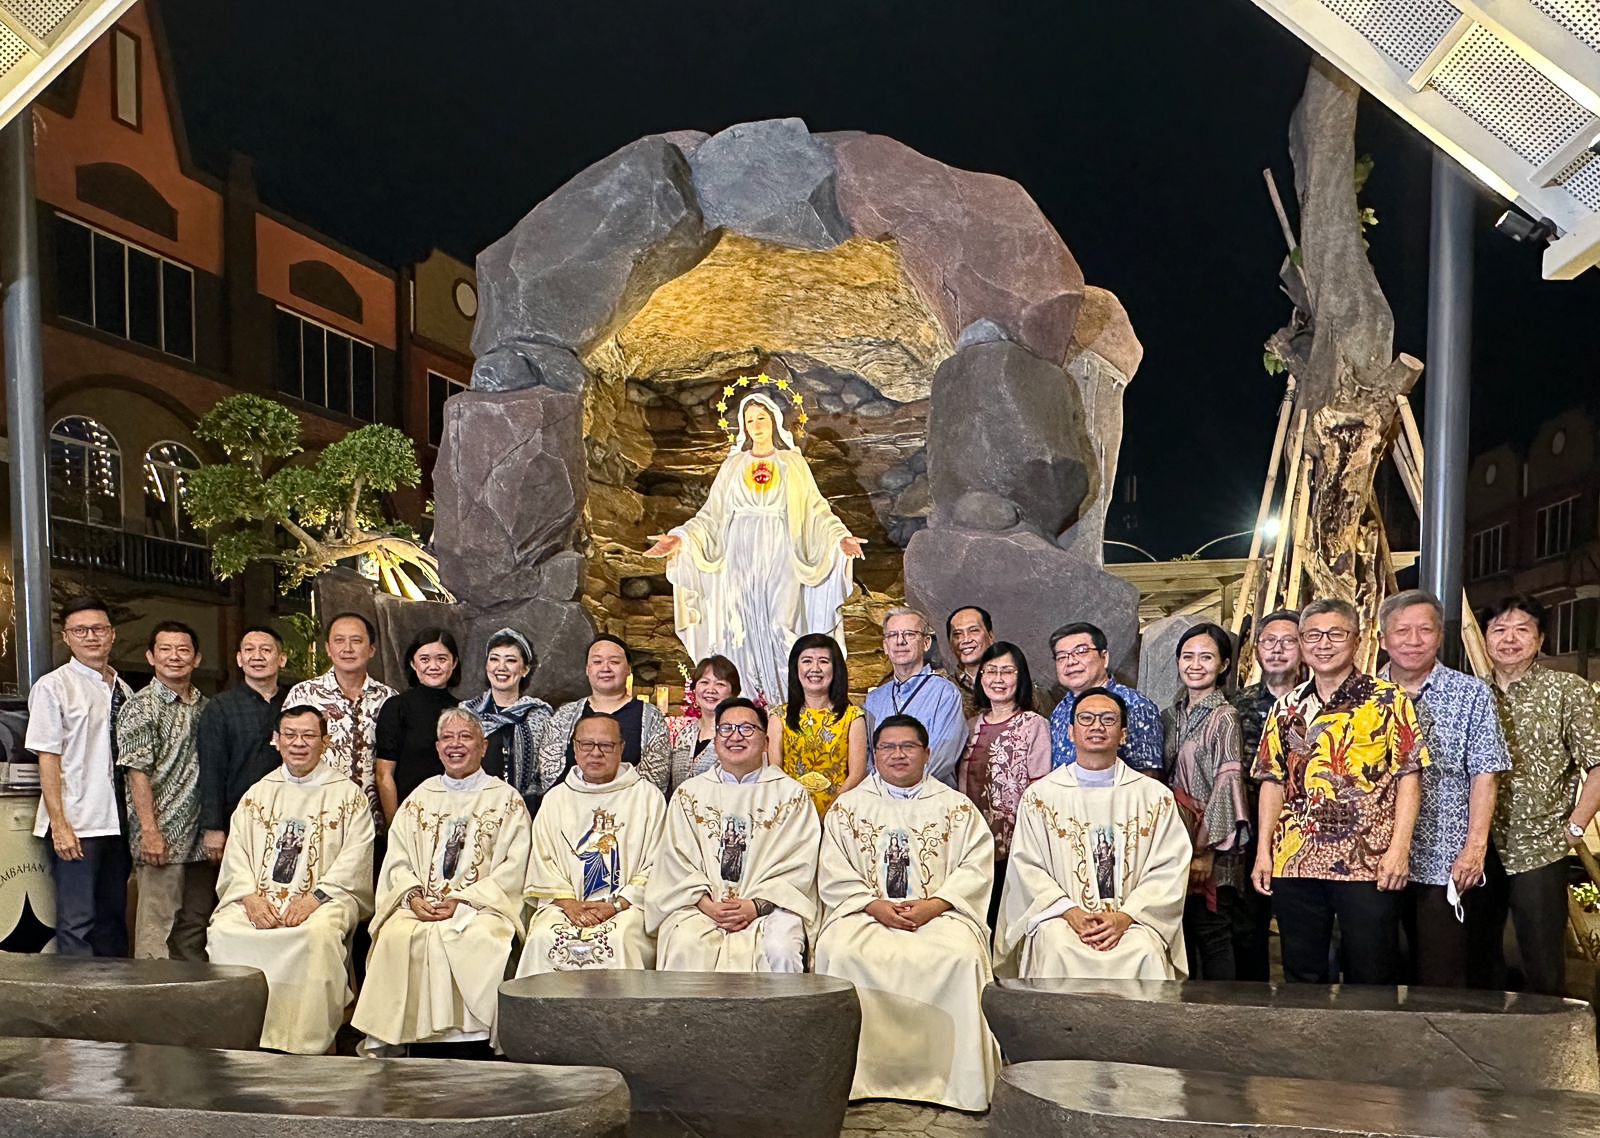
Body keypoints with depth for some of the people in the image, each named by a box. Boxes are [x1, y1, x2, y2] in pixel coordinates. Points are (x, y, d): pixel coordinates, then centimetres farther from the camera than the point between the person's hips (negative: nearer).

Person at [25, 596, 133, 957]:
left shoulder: (122, 690, 13)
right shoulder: (52, 686, -4)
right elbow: (48, 760, -8)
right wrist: (59, 825, -15)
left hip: (117, 822, 6)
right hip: (76, 825, -6)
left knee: (114, 921, 11)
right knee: (77, 924, -4)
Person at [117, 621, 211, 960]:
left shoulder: (205, 707, 14)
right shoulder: (141, 706, -4)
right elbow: (137, 771, -11)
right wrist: (150, 830, -17)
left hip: (202, 838, 6)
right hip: (163, 839, -6)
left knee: (196, 926, 10)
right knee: (157, 927, -5)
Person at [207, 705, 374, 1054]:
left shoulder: (348, 794, 8)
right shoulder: (258, 793, 20)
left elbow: (354, 859, -2)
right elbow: (236, 853, 10)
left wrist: (314, 898, -17)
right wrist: (251, 897, -9)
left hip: (324, 898, -3)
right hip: (258, 899, 4)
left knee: (320, 933, -35)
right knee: (222, 931, -26)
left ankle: (303, 1045, -26)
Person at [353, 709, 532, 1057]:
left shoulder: (507, 800, 8)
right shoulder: (420, 798, 20)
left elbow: (512, 868, -1)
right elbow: (397, 859, 13)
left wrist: (461, 900, -12)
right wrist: (414, 896, -8)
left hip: (483, 907, -3)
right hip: (420, 906, 3)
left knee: (472, 939, -34)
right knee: (396, 936, -27)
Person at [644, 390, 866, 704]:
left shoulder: (793, 463, 13)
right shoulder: (733, 465, 16)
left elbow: (816, 509, 7)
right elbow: (711, 515, 13)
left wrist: (840, 538, -10)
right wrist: (680, 539, -1)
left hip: (779, 558, -1)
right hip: (740, 558, 1)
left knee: (779, 629, -10)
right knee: (741, 631, -6)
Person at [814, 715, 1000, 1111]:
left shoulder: (957, 807, 15)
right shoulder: (848, 806, 16)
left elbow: (977, 867, 3)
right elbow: (834, 875, 7)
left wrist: (934, 905, -12)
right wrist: (876, 906, -10)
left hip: (939, 914, 0)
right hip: (865, 914, 1)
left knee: (959, 957, -32)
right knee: (840, 954, -31)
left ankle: (948, 1082, -22)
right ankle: (855, 1077, -21)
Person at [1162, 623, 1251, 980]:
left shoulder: (1224, 717, -10)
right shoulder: (1172, 715, 11)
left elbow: (1228, 783, -14)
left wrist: (1206, 850, -18)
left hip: (1210, 845, -6)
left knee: (1211, 931, -2)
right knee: (1183, 934, 10)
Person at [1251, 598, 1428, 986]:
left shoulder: (1389, 701, 0)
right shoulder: (1287, 708, 11)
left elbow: (1408, 776, -4)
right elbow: (1273, 782, 12)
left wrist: (1400, 848, -13)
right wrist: (1263, 851, 5)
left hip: (1369, 864, -4)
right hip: (1294, 862, 4)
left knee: (1372, 976, 4)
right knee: (1302, 976, 11)